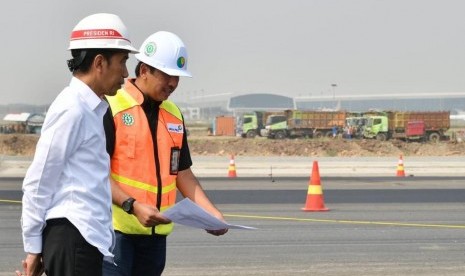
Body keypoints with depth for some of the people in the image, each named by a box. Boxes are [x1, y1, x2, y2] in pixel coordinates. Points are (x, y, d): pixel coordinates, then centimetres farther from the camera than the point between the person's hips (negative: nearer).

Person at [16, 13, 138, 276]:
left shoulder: (92, 108, 17)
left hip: (88, 237, 9)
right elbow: (38, 182, -11)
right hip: (72, 236, -9)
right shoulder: (71, 108, -12)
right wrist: (33, 247, -7)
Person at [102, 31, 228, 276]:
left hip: (156, 231, 7)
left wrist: (211, 212, 6)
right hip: (116, 228, -7)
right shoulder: (111, 108, -8)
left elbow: (183, 173, 20)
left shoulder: (174, 115, 15)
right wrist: (133, 206, -24)